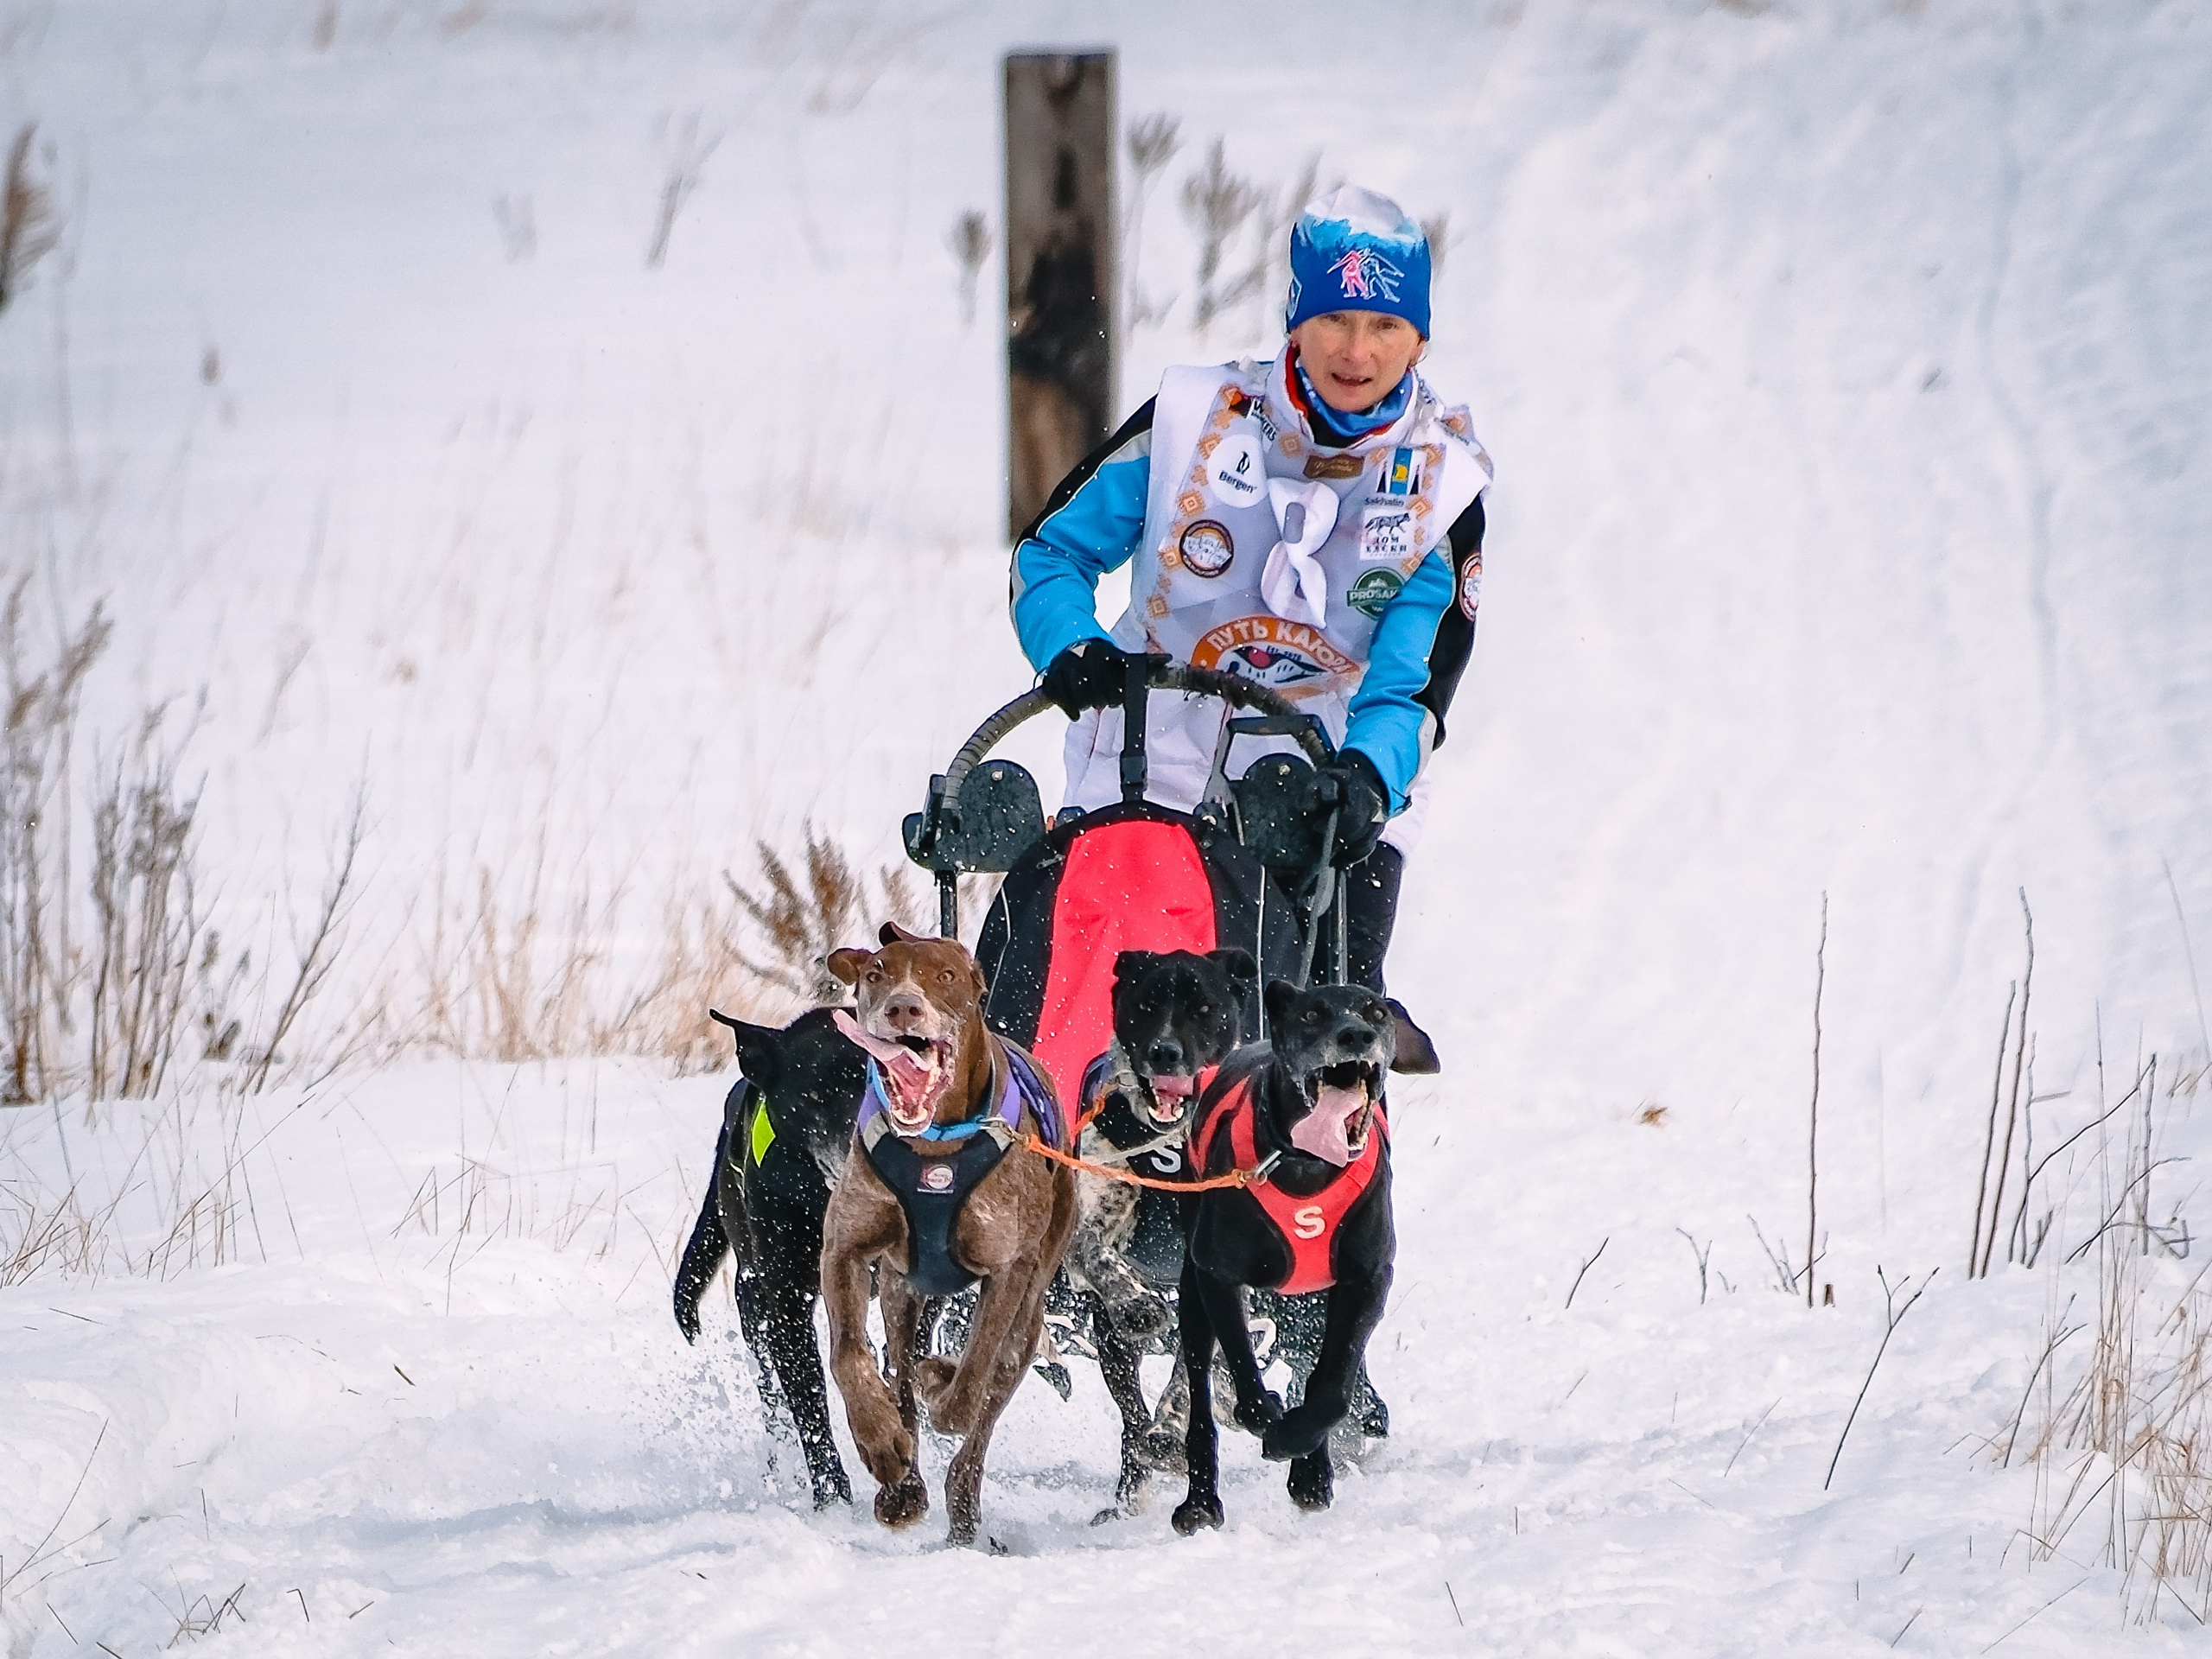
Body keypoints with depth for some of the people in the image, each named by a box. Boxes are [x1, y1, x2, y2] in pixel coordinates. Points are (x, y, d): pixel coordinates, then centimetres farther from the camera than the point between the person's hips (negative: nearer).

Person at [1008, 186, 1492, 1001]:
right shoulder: (1197, 418, -9)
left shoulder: (1443, 477, -7)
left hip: (1331, 794, 0)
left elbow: (1417, 683, -12)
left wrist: (1369, 775, -33)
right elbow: (1050, 550, 1)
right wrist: (1071, 647, -21)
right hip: (1154, 773, 0)